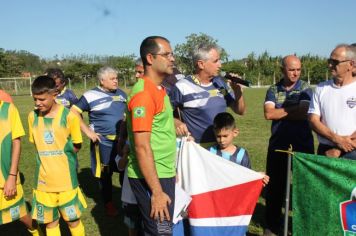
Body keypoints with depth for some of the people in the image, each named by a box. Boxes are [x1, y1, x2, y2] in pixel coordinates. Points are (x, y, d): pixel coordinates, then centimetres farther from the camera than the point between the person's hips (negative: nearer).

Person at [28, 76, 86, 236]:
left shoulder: (69, 116, -12)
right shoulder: (32, 116, 0)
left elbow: (76, 147, -1)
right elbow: (37, 144, 11)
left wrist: (59, 152, -5)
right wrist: (48, 158, 2)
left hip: (66, 180, -3)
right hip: (43, 181, 3)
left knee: (73, 220, 9)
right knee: (50, 222, 14)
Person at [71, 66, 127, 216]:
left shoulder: (121, 94, 6)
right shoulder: (91, 96, -11)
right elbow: (73, 113, -10)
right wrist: (88, 131, -13)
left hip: (122, 139, 5)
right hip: (103, 141, -4)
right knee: (105, 173, 9)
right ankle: (108, 203, 26)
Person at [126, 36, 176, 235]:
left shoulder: (159, 89, 10)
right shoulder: (144, 93, -19)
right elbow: (142, 147, -22)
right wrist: (156, 191, -21)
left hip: (163, 174, 9)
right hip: (151, 178, -9)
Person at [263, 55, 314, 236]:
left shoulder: (305, 88, 0)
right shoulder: (273, 90, 4)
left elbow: (303, 114, -15)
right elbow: (268, 114, -11)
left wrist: (279, 112, -8)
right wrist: (293, 109, -11)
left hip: (303, 143, -1)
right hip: (278, 143, 2)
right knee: (275, 184, 9)